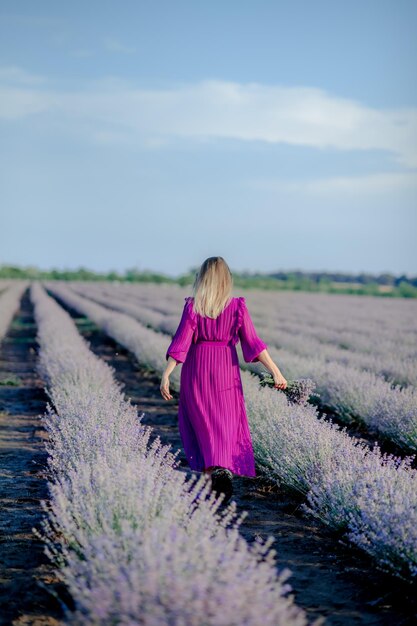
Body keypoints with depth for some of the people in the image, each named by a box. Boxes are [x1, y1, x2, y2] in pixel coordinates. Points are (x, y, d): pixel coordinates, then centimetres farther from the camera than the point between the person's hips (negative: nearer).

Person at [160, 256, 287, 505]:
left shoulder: (193, 306, -6)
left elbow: (181, 342, -11)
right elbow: (253, 343, -8)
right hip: (226, 370, 0)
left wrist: (166, 373, -10)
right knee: (226, 424, 11)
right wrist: (276, 372, -6)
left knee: (202, 423, 11)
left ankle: (212, 470, -1)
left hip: (197, 368, 0)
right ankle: (225, 469, -5)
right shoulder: (237, 306, -5)